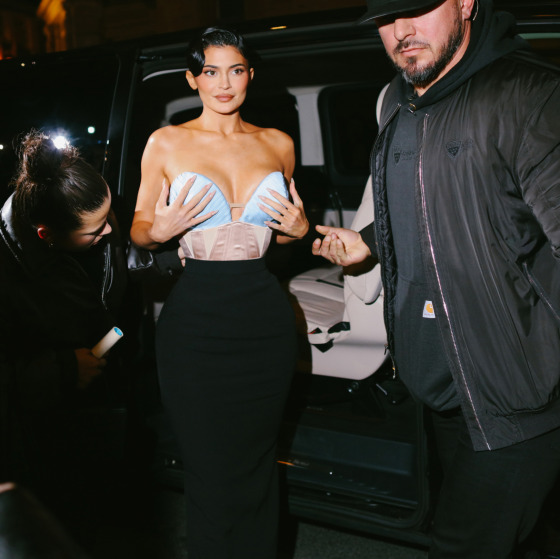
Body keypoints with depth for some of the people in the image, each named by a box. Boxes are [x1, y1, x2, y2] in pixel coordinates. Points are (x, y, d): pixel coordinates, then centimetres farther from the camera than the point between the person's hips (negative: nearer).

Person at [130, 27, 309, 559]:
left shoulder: (277, 144, 10)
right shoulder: (167, 143, 2)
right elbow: (139, 230, 8)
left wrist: (299, 228, 1)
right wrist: (162, 230, -13)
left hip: (264, 316, 3)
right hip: (196, 318, -2)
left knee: (257, 464, 14)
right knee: (211, 471, 3)